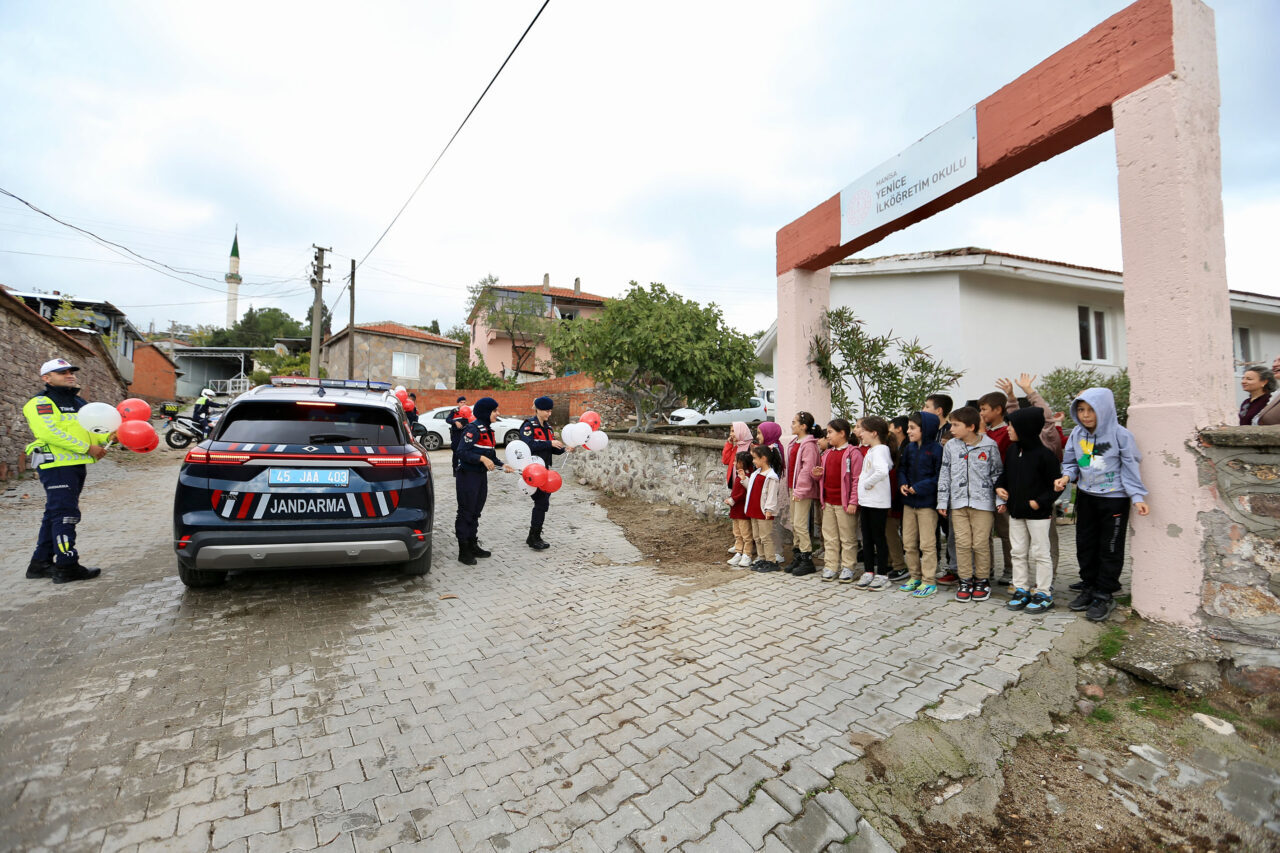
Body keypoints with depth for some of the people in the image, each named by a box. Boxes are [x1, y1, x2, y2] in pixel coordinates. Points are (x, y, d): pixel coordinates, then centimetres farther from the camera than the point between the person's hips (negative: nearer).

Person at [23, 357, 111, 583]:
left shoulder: (78, 402, 20)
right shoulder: (41, 403, -6)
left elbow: (86, 432, 20)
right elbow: (50, 432, -20)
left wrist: (107, 437, -1)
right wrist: (87, 448, -20)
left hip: (76, 465, 9)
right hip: (57, 465, -9)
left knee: (55, 515, 15)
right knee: (65, 515, -9)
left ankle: (41, 562, 24)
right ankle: (67, 567, -4)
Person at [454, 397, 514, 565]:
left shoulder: (488, 430, 12)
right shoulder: (473, 428, -16)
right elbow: (462, 452, -22)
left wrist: (502, 466, 5)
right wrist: (482, 458, -27)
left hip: (481, 476, 9)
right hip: (468, 476, -9)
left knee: (476, 512, 17)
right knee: (466, 512, 0)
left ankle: (473, 546, 28)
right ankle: (463, 551, 9)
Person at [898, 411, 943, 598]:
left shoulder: (936, 449, -12)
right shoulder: (908, 448, 8)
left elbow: (940, 476, -15)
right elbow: (902, 469, 15)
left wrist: (919, 487, -19)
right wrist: (902, 484, -3)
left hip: (927, 502, -7)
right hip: (909, 501, 7)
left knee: (927, 544, 0)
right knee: (908, 542, 13)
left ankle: (929, 581, 12)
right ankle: (915, 577, 26)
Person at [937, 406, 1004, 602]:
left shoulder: (989, 446, 0)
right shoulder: (950, 446, 5)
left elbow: (997, 474, 5)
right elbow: (944, 475, 8)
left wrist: (1000, 499, -1)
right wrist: (942, 501, 6)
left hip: (982, 502, -2)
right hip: (958, 502, 2)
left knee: (981, 543, 2)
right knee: (962, 543, 3)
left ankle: (982, 580, 19)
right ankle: (965, 581, 15)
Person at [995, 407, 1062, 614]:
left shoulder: (1044, 454, -16)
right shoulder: (1012, 450, 5)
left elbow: (1055, 485, -13)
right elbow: (1006, 473, 17)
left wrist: (1039, 502, -20)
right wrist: (999, 486, 0)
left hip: (1038, 513, -6)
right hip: (1016, 511, 7)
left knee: (1040, 553, 5)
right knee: (1018, 552, 13)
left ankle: (1044, 593, 17)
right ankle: (1021, 589, 23)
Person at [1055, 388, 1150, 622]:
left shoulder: (1120, 435, -15)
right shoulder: (1077, 434, -2)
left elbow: (1130, 468, -11)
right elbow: (1071, 463, 8)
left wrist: (1137, 497, -17)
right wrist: (1066, 477, -12)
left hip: (1114, 499, -5)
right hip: (1085, 497, 5)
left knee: (1110, 549, 5)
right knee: (1085, 545, 14)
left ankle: (1104, 595, 18)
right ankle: (1090, 588, 29)